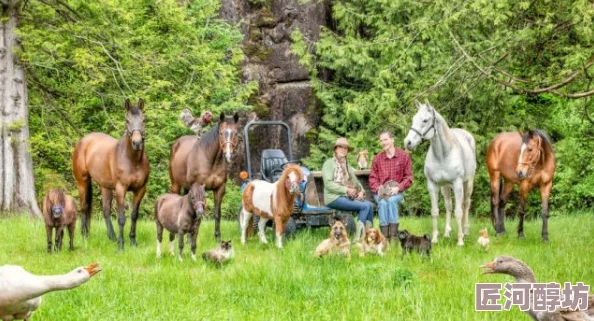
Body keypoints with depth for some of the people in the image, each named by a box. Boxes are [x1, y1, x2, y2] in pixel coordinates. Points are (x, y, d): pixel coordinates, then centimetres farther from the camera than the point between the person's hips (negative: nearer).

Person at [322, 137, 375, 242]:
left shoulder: (347, 166, 24)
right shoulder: (329, 163, 1)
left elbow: (356, 182, 20)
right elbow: (328, 184, -11)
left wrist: (361, 191, -3)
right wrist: (346, 190, -17)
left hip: (349, 197, 7)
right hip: (334, 197, -7)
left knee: (370, 205, -18)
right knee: (365, 206, -24)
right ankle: (358, 237, -20)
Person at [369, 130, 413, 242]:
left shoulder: (404, 156, 4)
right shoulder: (377, 158, 10)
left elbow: (408, 178, 1)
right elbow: (372, 178, 10)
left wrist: (398, 188, -16)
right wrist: (378, 188, -11)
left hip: (397, 192, -1)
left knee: (392, 200, -36)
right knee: (383, 202, -33)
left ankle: (393, 235, -36)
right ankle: (384, 236, -37)